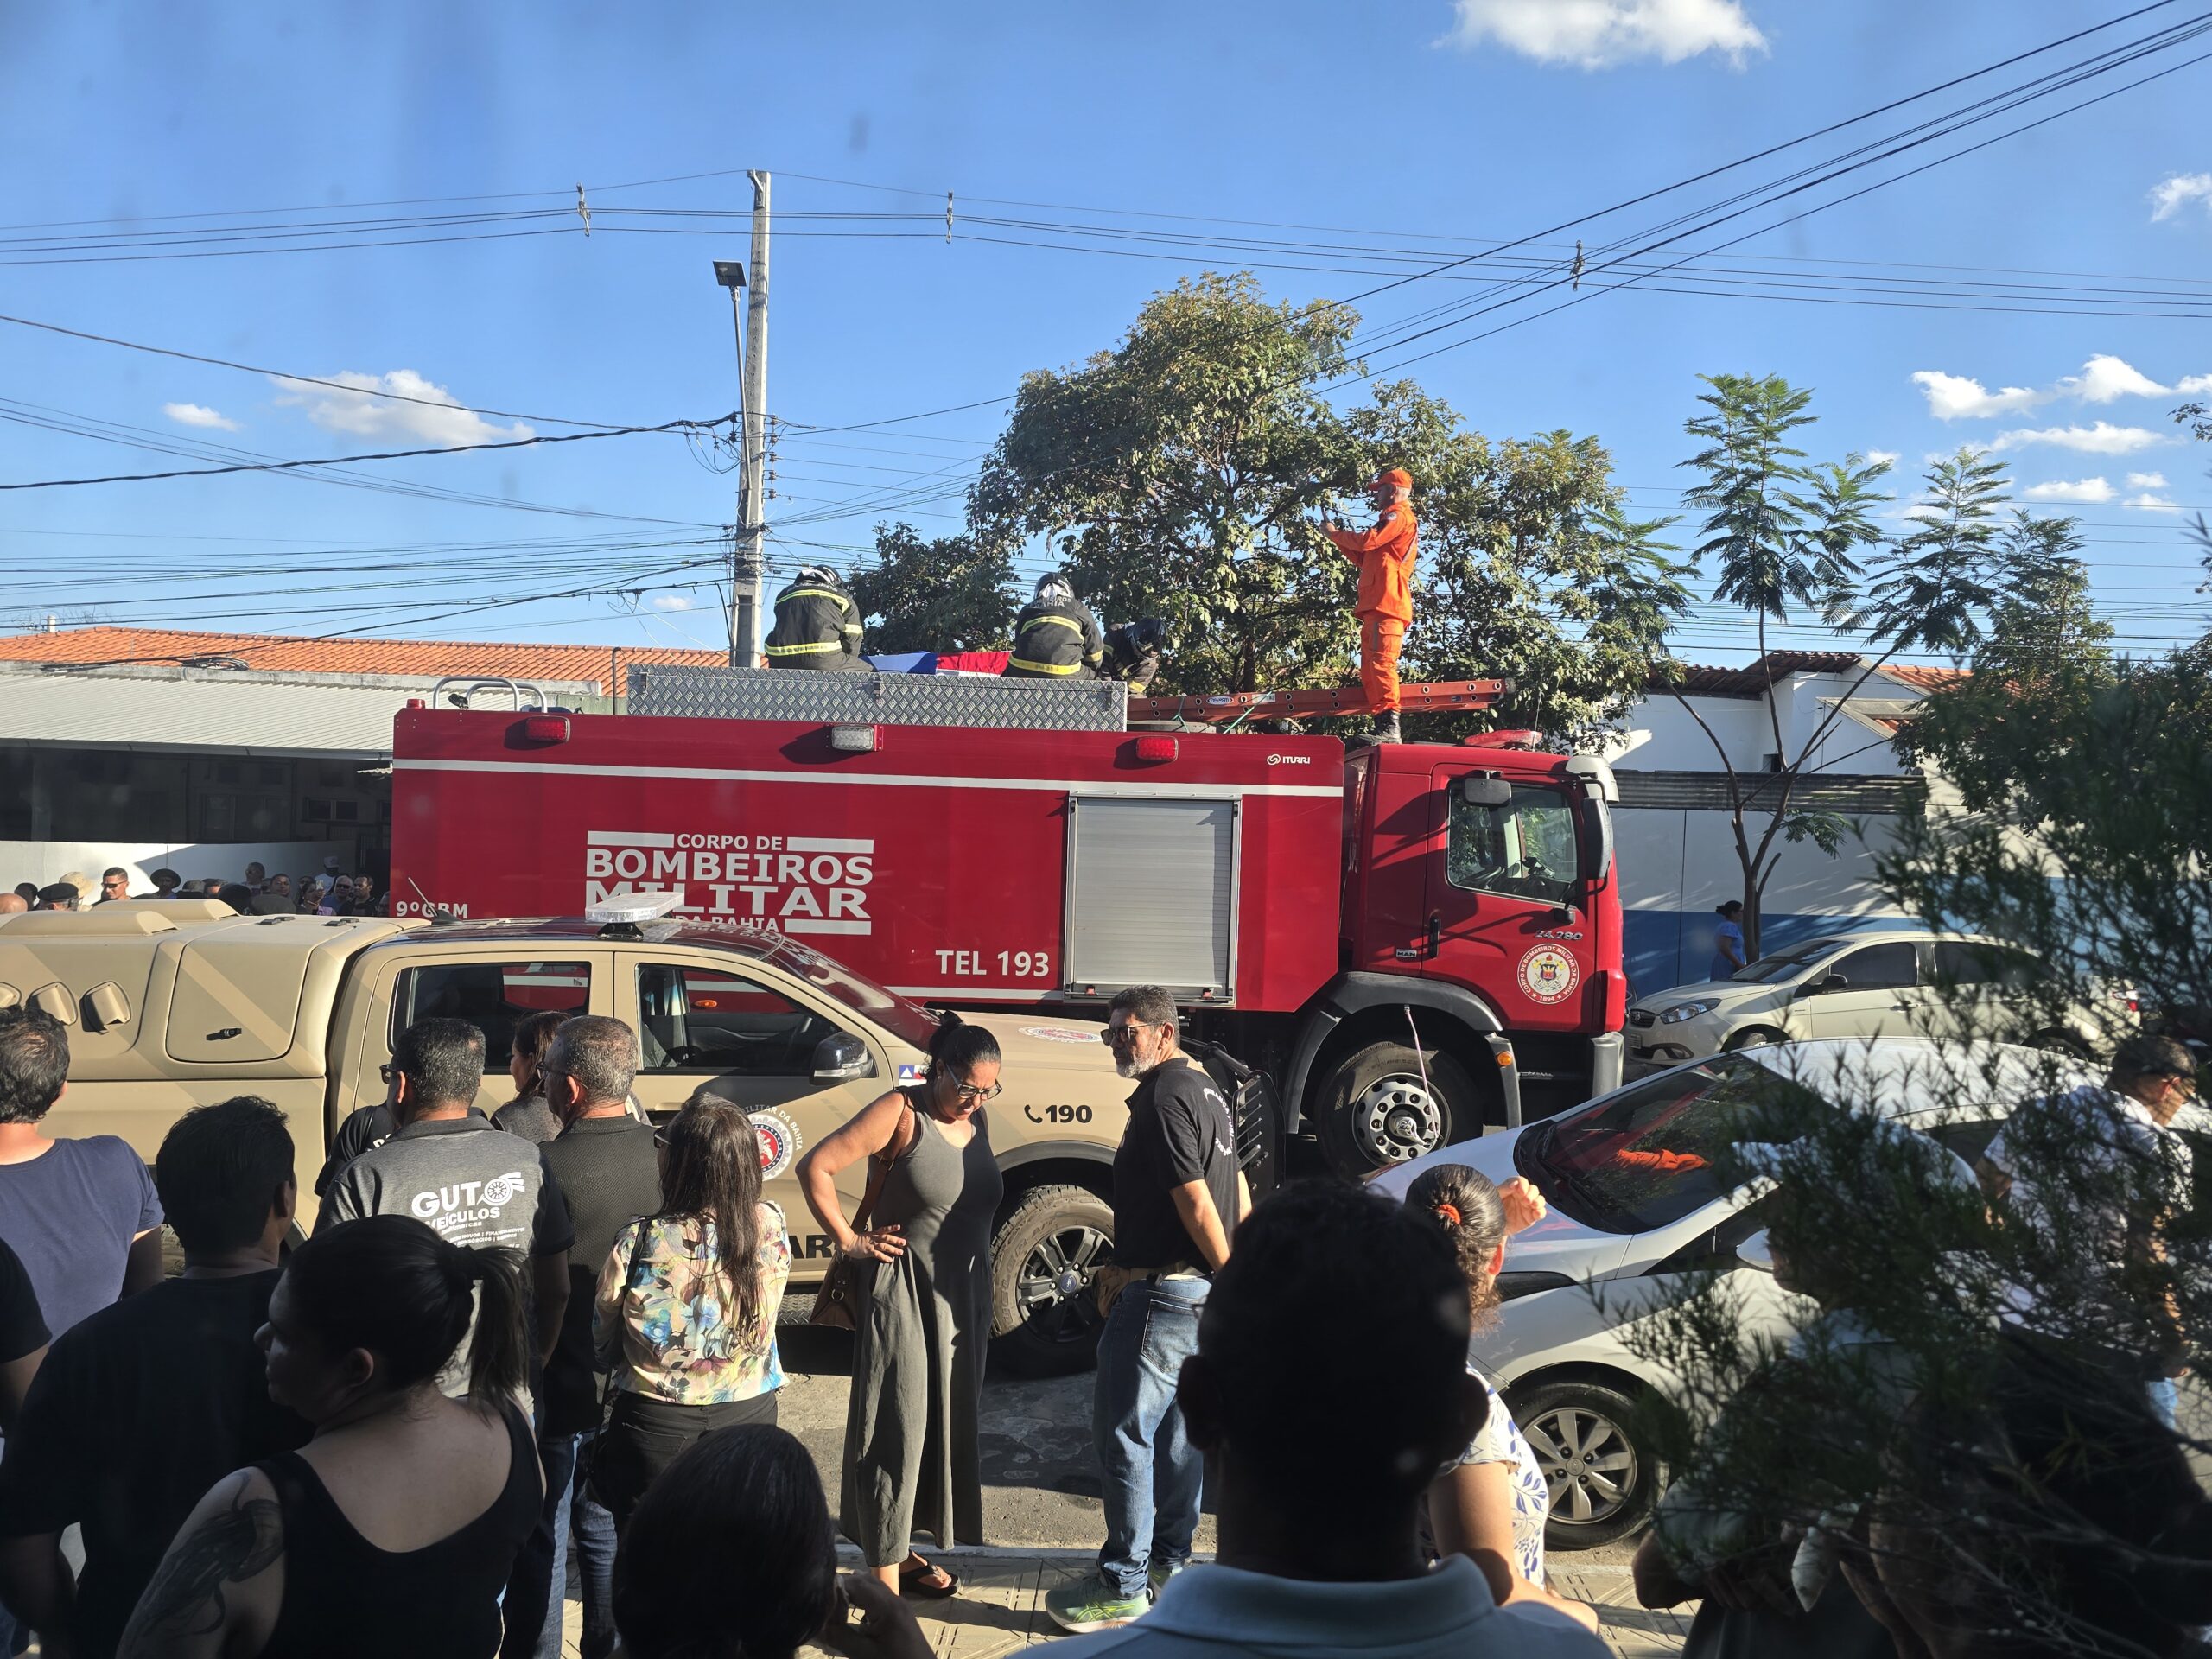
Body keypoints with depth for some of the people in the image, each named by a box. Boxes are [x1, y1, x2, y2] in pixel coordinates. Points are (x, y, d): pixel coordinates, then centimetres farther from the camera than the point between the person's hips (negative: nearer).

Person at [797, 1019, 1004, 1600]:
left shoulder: (975, 1118, 7)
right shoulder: (899, 1112, -14)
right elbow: (815, 1167, -15)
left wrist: (979, 1301, 13)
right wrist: (848, 1241, -13)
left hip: (963, 1294, 7)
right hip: (902, 1292, -7)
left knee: (946, 1422, 14)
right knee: (896, 1427, -1)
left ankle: (902, 1550, 30)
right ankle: (885, 1576, 8)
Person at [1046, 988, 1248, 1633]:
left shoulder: (1164, 1098, -18)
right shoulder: (1203, 1088, 12)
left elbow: (1195, 1200, -22)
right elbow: (1236, 1192, 17)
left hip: (1162, 1292, -10)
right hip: (1202, 1290, 10)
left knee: (1124, 1433, -2)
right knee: (1177, 1428, 19)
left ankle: (1122, 1587, 5)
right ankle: (1169, 1560, 31)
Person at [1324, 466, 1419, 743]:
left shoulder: (1398, 515, -1)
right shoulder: (1396, 520, 31)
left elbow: (1368, 541, -15)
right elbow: (1366, 559, 30)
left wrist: (1335, 533, -1)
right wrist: (1341, 541, 21)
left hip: (1386, 603, -11)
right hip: (1376, 606, 11)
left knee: (1381, 662, -20)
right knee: (1370, 670, 7)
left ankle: (1389, 728, -29)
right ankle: (1382, 730, 3)